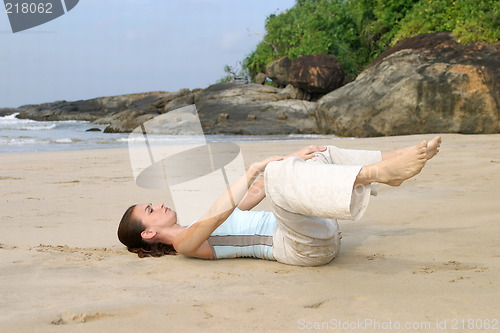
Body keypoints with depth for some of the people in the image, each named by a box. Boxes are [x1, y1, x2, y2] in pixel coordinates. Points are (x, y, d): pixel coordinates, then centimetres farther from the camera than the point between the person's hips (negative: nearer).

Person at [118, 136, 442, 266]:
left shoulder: (201, 227, 26)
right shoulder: (184, 242, -2)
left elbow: (253, 196, 27)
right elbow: (215, 217, -23)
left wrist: (291, 160, 18)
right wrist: (254, 169, -21)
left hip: (316, 232, 9)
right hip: (302, 246, -9)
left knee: (323, 156, 22)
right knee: (280, 174, -33)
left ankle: (393, 164, 2)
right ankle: (379, 172, -40)